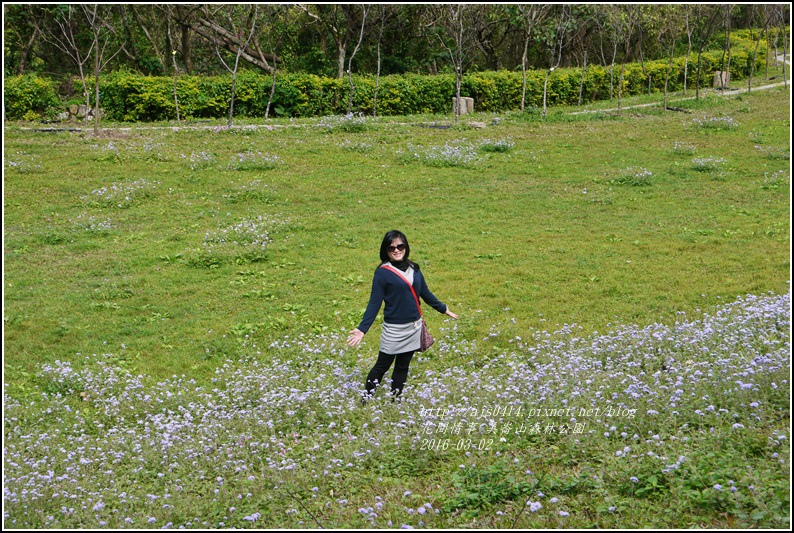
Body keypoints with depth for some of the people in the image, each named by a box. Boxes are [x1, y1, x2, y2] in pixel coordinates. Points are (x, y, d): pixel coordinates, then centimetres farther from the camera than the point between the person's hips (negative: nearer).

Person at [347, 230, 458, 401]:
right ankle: (367, 398, 16)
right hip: (394, 329, -5)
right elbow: (375, 302, -12)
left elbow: (425, 293, 16)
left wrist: (443, 309, 24)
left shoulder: (414, 269, 5)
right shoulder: (383, 272, -10)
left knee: (402, 367, 13)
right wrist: (362, 329, -19)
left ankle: (395, 399, 23)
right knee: (382, 366, 3)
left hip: (414, 327, 5)